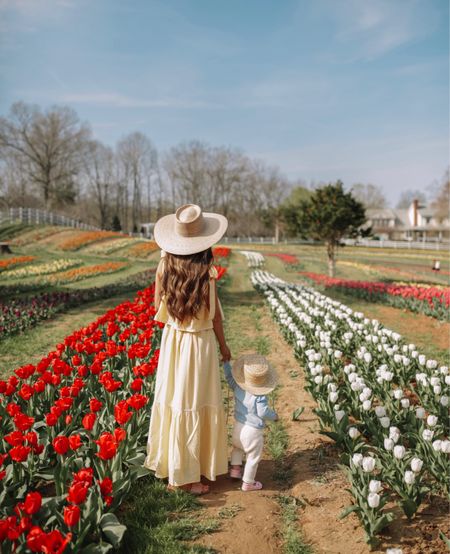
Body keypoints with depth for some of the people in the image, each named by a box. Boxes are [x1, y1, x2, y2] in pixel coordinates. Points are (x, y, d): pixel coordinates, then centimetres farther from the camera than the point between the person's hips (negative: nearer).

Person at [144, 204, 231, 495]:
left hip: (172, 341, 5)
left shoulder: (165, 268, -6)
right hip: (200, 344, -5)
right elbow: (215, 317, -9)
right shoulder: (207, 274, -18)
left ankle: (168, 462, 34)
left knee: (172, 402, 17)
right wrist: (224, 347, 4)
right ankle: (186, 474, 20)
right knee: (194, 406, 7)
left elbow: (158, 308, 3)